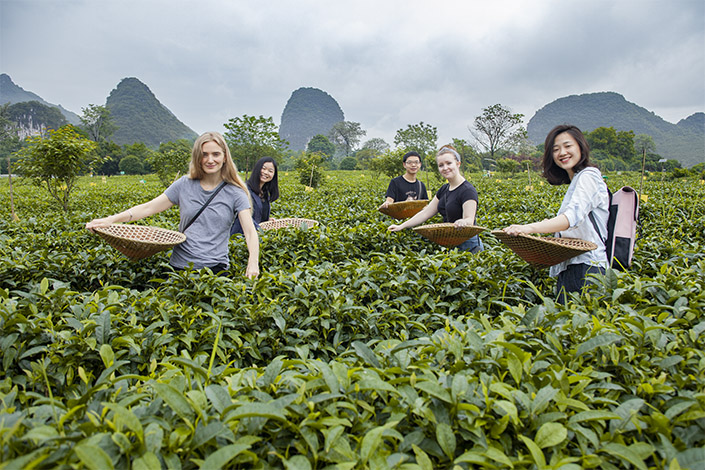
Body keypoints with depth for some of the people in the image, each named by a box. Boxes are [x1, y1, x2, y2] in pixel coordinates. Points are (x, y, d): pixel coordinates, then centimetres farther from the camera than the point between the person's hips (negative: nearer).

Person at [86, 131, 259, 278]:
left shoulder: (235, 193, -1)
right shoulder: (185, 185, 6)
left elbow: (250, 232, -9)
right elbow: (149, 207, 6)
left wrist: (253, 263, -27)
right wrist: (111, 220, -6)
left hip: (215, 268, -2)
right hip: (179, 265, 3)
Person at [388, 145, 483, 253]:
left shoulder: (468, 190, -13)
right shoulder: (444, 189, 11)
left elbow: (469, 220, -22)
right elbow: (426, 213, 11)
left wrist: (463, 223, -45)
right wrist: (401, 226, 7)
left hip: (467, 245, -7)